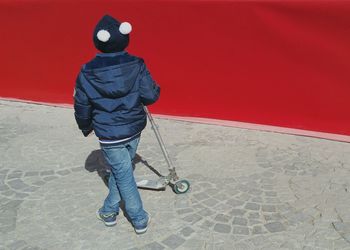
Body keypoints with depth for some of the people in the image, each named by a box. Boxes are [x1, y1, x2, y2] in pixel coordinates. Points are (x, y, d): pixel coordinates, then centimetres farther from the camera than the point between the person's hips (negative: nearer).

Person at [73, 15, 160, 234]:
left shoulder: (87, 73, -11)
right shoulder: (136, 65, -11)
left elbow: (82, 107, -2)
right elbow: (151, 96, -11)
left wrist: (86, 127, 17)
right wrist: (156, 90, 14)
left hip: (109, 135, -2)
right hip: (134, 130, 3)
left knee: (124, 176, 9)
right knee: (120, 171, 20)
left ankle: (140, 219, 18)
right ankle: (110, 211, 33)